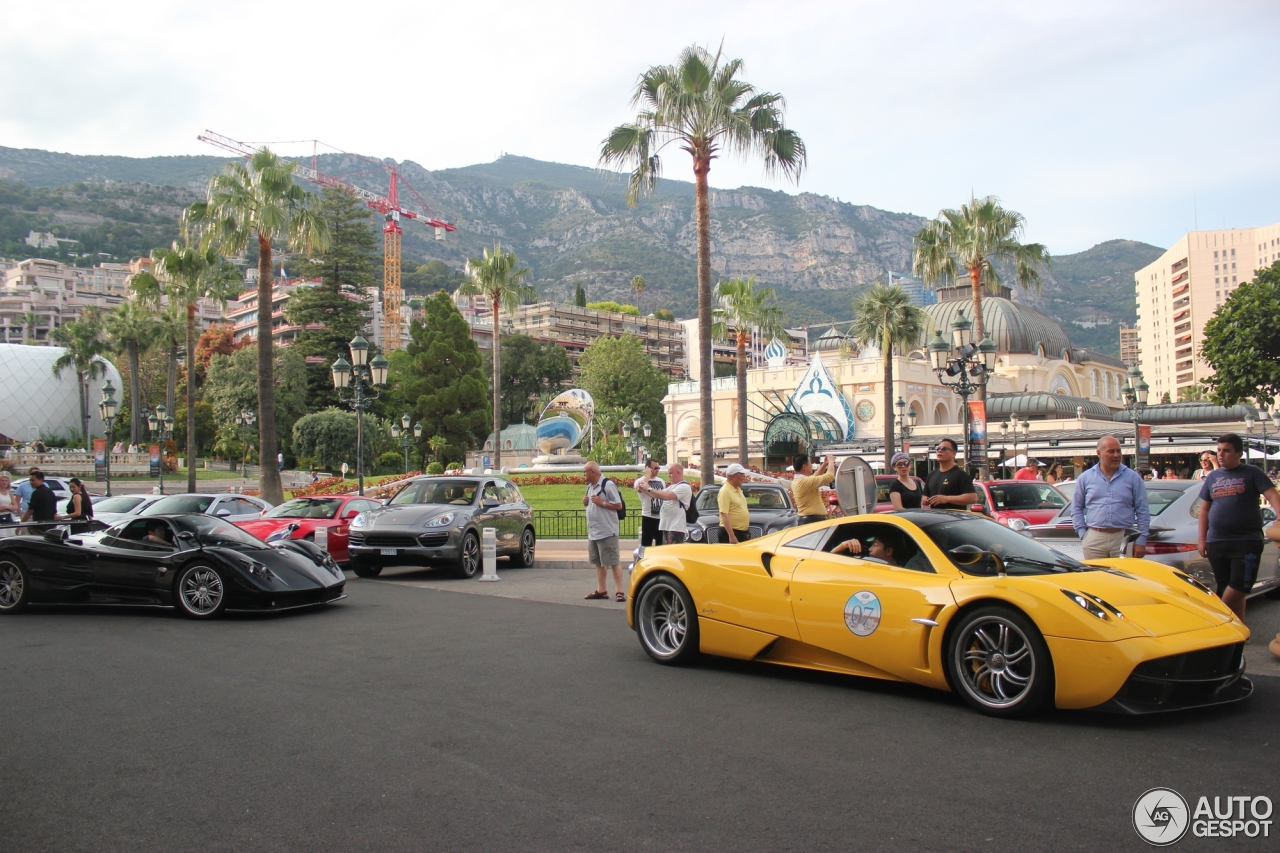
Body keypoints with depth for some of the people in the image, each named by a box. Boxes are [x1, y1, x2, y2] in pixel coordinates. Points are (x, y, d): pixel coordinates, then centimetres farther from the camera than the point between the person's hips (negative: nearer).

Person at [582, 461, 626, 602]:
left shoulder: (607, 484, -13)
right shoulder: (590, 486, 14)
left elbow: (618, 505, -15)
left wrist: (601, 502, -19)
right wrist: (586, 503, 4)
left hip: (607, 531, -9)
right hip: (593, 532, 9)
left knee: (614, 561, -5)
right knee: (599, 562, 14)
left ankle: (619, 591, -3)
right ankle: (601, 590, 21)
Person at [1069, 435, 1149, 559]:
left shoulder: (1132, 477, 6)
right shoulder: (1085, 478, 8)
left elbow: (1143, 511, 5)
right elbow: (1076, 508, 12)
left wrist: (1141, 541, 0)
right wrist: (1082, 533, 2)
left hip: (1123, 538, -1)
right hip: (1094, 539, 1)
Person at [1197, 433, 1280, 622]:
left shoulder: (1252, 473, 3)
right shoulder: (1212, 477, 14)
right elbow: (1204, 509, 18)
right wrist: (1202, 539, 11)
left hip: (1246, 542, -4)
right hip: (1216, 543, 4)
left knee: (1238, 589, -10)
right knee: (1228, 592, 7)